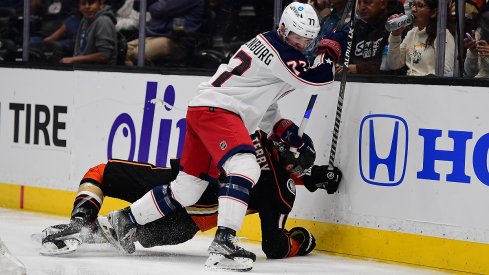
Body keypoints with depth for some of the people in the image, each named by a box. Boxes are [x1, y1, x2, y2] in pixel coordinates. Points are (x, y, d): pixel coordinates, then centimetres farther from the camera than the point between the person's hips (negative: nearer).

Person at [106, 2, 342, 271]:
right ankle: (223, 243, -39)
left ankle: (124, 220, 31)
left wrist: (284, 130, 15)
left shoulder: (268, 44, 19)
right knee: (244, 167, -29)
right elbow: (316, 80, -19)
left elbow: (260, 99, 26)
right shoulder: (277, 49, -13)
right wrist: (329, 52, -1)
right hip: (214, 110, -11)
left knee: (186, 188, 16)